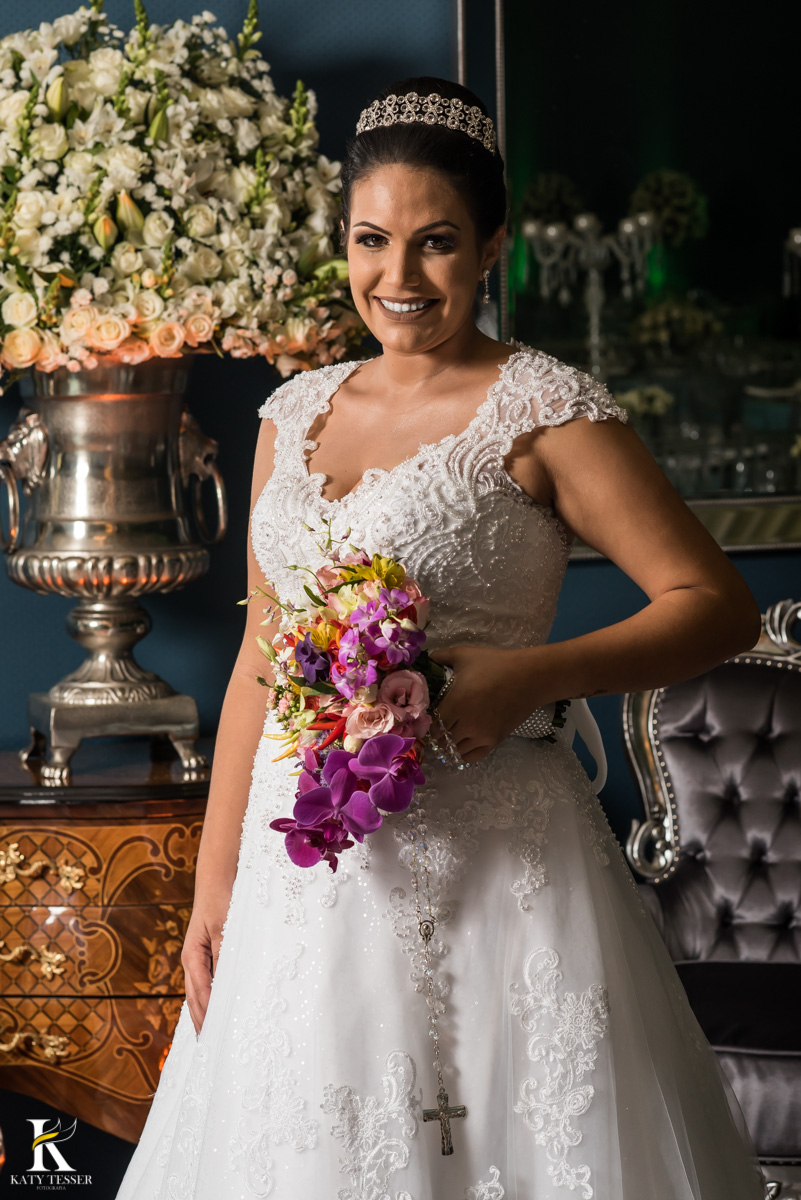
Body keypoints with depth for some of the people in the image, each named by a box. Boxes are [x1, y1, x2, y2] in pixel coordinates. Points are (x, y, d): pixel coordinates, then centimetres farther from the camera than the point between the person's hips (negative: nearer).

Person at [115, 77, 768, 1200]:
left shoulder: (543, 409, -5)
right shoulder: (296, 412, 12)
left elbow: (718, 604, -7)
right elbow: (260, 658, 15)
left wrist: (526, 677, -20)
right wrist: (215, 883, 11)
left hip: (485, 856, -5)